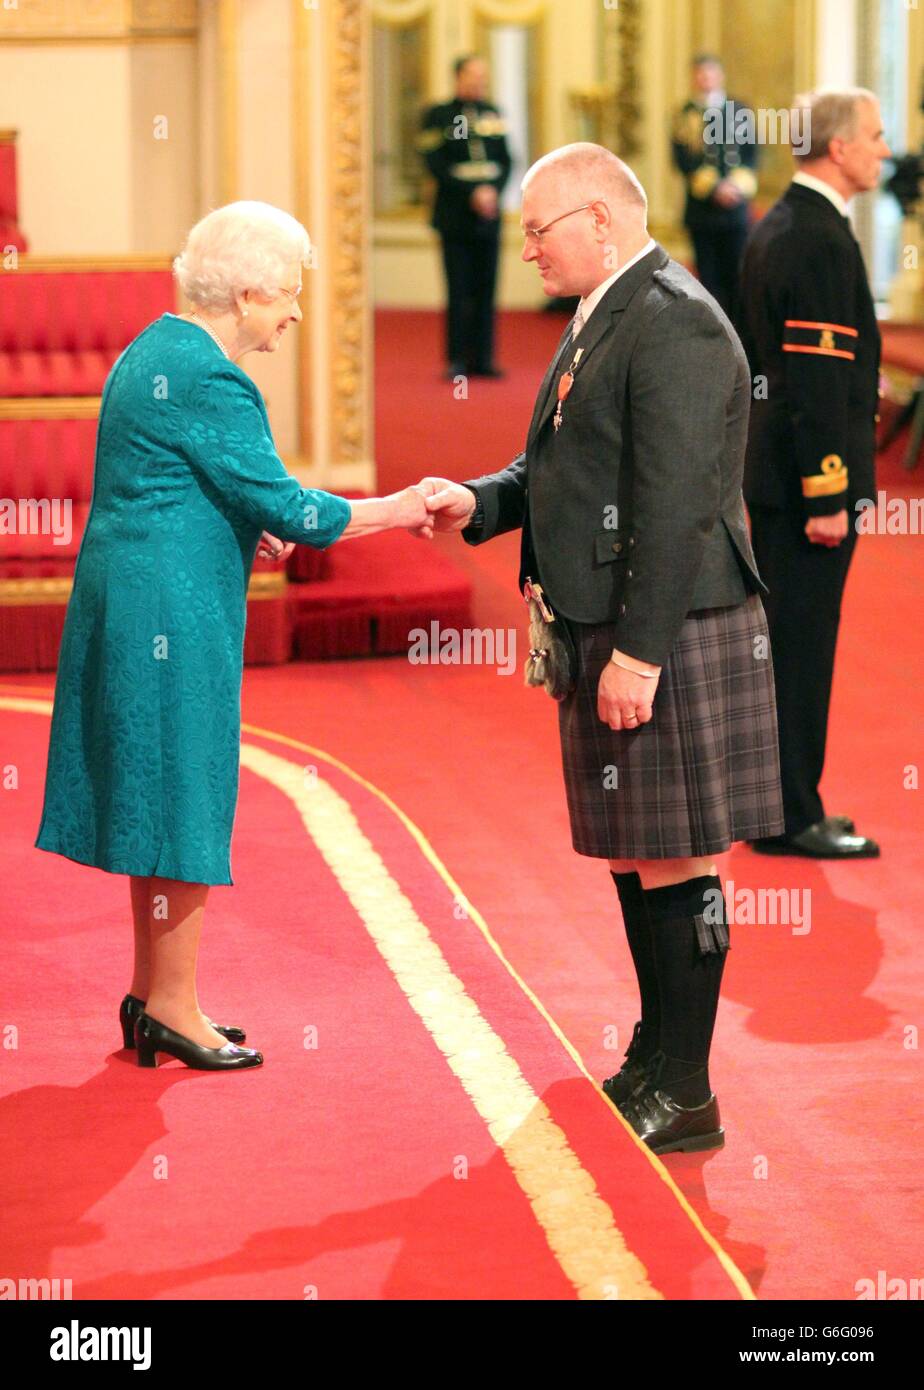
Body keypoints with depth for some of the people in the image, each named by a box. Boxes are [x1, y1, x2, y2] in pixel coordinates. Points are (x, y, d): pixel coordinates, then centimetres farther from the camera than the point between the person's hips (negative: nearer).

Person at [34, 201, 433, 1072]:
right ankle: (172, 1007, 5)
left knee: (157, 795, 14)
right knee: (183, 796, -2)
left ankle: (151, 994, 22)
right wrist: (396, 511, -8)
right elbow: (284, 505, -18)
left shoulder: (152, 352, 13)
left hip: (126, 600, 10)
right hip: (175, 612, -10)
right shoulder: (209, 379, -18)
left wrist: (246, 529, 14)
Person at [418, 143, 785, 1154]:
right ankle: (658, 1054, 28)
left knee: (672, 860, -4)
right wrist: (479, 502, 4)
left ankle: (683, 1094, 3)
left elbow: (676, 503, -22)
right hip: (605, 632, 10)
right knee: (628, 854, 17)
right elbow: (561, 465, 23)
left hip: (669, 636, -10)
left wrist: (640, 652, -24)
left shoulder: (673, 325, -17)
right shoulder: (599, 324, 16)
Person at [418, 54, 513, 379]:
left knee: (485, 290, 5)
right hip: (455, 215, -4)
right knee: (460, 291, -4)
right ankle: (457, 360, 2)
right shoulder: (439, 115, -3)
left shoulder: (492, 114, 11)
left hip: (489, 215, 4)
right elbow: (437, 166, -9)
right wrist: (472, 194, -15)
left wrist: (493, 191, -9)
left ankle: (483, 358, 9)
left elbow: (506, 160, 9)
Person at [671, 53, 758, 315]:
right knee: (709, 277, 1)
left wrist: (738, 185, -12)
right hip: (702, 210, -1)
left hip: (736, 208, 1)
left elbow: (751, 155, 5)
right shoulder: (685, 115, 4)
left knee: (736, 274, -1)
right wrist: (714, 188, -16)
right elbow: (684, 161, -4)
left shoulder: (740, 111, 9)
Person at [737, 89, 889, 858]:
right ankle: (791, 817, 1)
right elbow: (817, 378, -22)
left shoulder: (774, 228, 13)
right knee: (802, 643, -4)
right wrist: (826, 497, -21)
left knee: (783, 640, 15)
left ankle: (772, 801, 23)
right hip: (810, 476, -10)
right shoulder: (819, 240, -18)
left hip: (772, 470, 10)